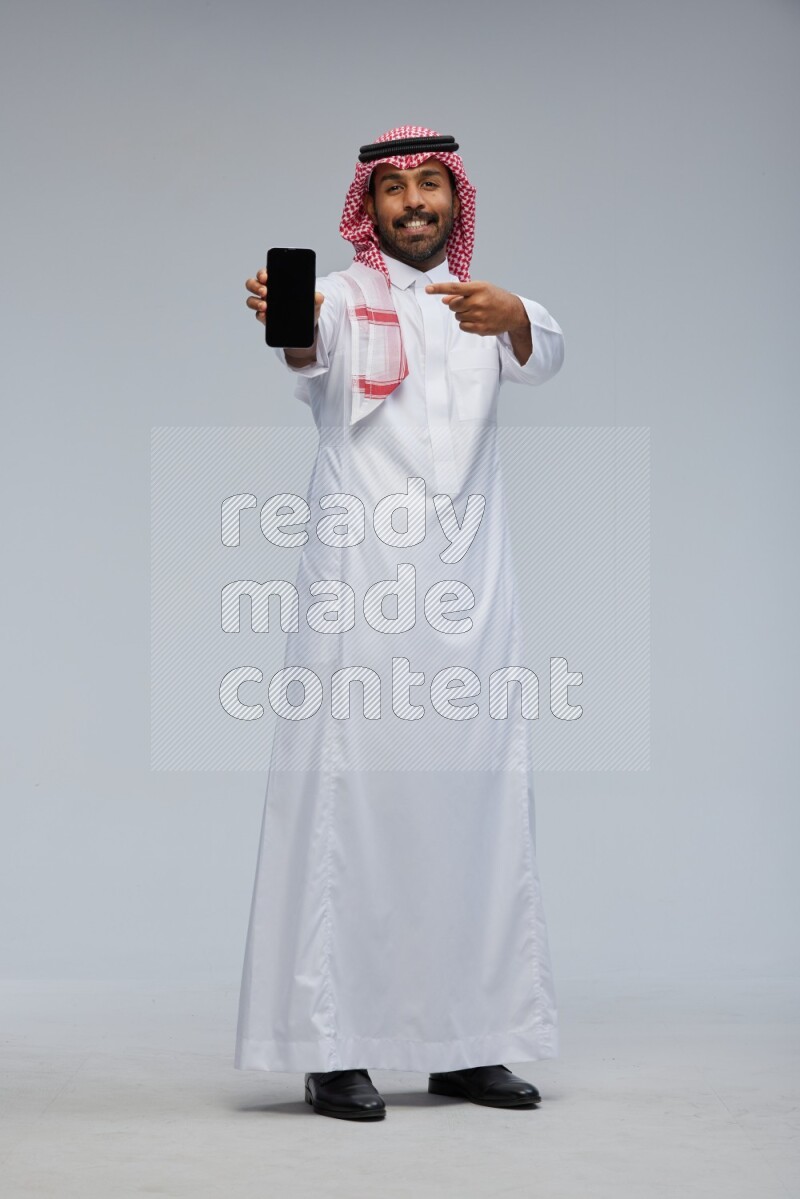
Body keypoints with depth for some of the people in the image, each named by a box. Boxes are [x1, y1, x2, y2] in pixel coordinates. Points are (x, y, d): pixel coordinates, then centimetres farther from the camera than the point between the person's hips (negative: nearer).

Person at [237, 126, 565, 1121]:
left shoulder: (484, 304, 15)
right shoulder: (345, 295, 4)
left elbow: (544, 354, -8)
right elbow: (310, 352, -21)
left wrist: (511, 319, -32)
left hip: (470, 588, 5)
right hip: (360, 585, -4)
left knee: (478, 805, 5)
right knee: (350, 798, -9)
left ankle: (468, 1042, 13)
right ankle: (334, 1048, -7)